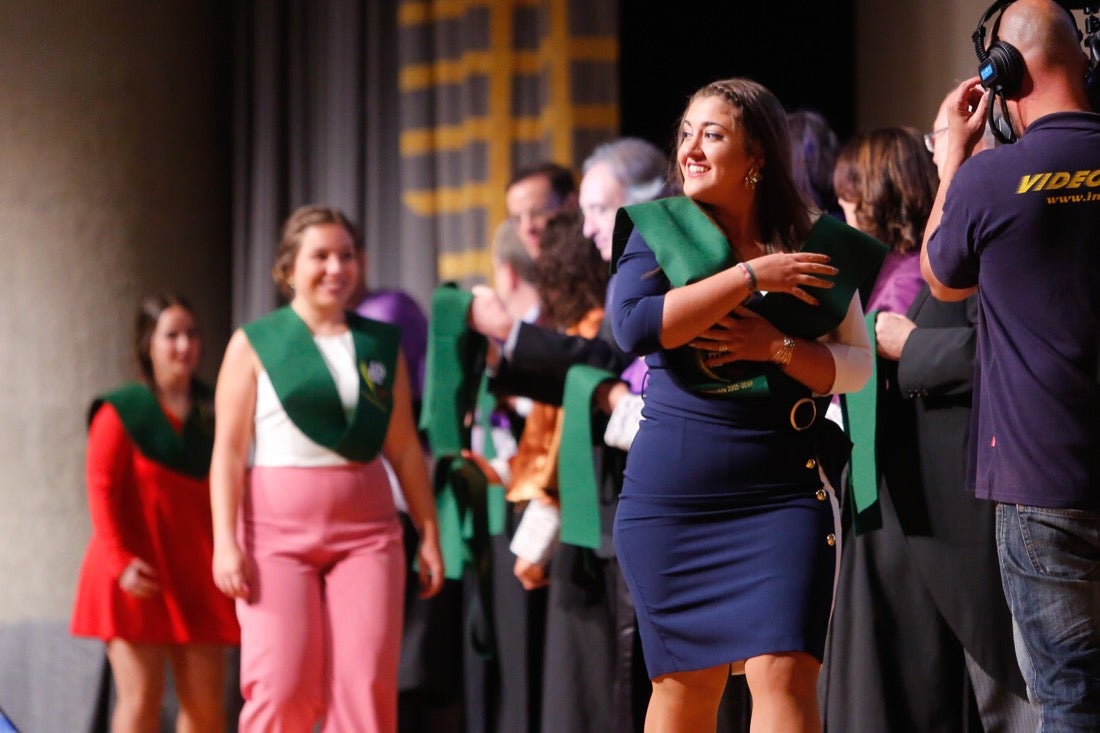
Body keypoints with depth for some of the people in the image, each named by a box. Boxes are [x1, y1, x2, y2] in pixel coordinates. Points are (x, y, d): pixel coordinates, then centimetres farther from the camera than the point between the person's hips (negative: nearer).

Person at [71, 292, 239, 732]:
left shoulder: (212, 413, 11)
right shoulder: (120, 412, -2)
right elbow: (101, 489, -8)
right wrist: (120, 561, -18)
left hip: (195, 571, 4)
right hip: (140, 575, -4)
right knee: (140, 696, -7)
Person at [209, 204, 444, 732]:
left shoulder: (381, 344, 11)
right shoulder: (255, 344, 3)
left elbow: (405, 448, 13)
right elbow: (229, 452, -2)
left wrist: (429, 533, 9)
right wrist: (225, 541, -11)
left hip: (366, 529, 3)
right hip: (277, 530, -3)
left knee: (367, 686, -4)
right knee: (281, 686, -8)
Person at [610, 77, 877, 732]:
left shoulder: (815, 247, 6)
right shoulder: (659, 231, 4)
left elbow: (857, 365, 6)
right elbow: (633, 327, -13)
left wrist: (777, 346, -13)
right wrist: (751, 275, -13)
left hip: (784, 489, 0)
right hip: (673, 497, 0)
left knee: (785, 673, -13)